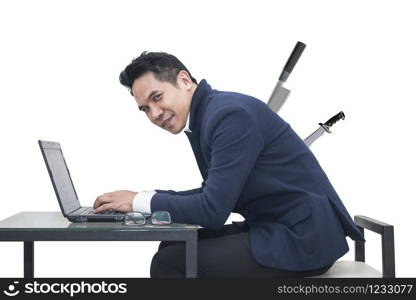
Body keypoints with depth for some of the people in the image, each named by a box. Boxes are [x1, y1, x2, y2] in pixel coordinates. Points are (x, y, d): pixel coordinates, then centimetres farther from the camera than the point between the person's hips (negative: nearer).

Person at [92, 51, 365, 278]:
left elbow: (214, 210, -23)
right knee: (174, 247, 9)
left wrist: (140, 201, -12)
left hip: (303, 237, -9)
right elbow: (215, 194, 18)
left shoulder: (230, 113, -20)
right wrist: (150, 198, 5)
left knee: (170, 263, -12)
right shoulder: (205, 116, 9)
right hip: (278, 227, 9)